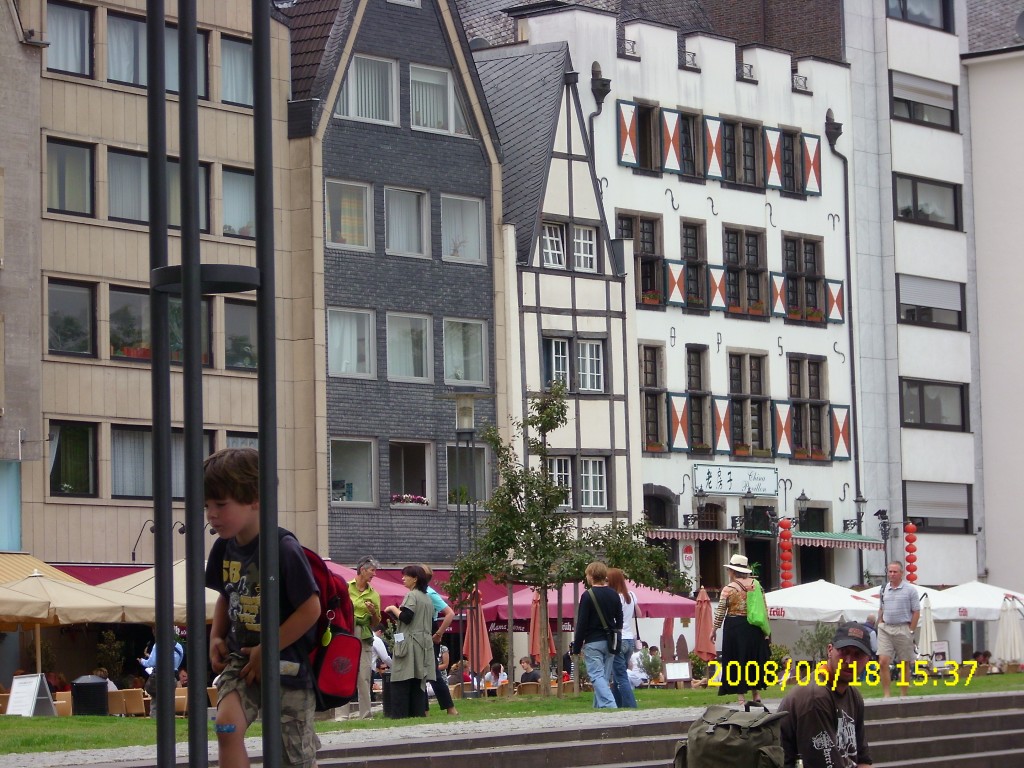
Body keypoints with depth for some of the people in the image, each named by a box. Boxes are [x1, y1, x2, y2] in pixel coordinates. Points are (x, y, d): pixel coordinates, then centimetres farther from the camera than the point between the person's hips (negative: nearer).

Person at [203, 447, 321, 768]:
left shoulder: (284, 548, -20)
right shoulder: (224, 548, 0)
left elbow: (311, 609, -20)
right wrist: (216, 637, 2)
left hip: (285, 662, -5)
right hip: (240, 659, 5)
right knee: (227, 725, -22)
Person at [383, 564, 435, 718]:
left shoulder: (412, 596, -8)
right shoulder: (427, 598, 18)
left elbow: (406, 617, -19)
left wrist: (393, 609, -2)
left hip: (409, 644, -9)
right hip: (424, 644, 9)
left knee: (400, 682, -8)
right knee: (419, 681, 8)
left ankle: (399, 714, -13)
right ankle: (418, 712, 4)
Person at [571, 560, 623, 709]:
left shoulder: (588, 596, -10)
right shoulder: (614, 595, 9)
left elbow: (581, 624, -10)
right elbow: (619, 620, 14)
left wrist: (576, 648, -4)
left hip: (593, 643, -6)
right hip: (610, 643, 6)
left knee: (597, 677, -9)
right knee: (605, 678, 10)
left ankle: (609, 705, -25)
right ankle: (599, 707, 11)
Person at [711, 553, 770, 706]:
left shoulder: (728, 589, -7)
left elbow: (720, 611, -6)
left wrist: (715, 629, 3)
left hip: (734, 626, -3)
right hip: (754, 626, 3)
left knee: (737, 659, 3)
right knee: (755, 658, 13)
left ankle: (741, 696, 2)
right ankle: (757, 694, 13)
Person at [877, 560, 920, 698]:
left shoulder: (910, 589, -3)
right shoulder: (883, 589, 11)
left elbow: (916, 612, -3)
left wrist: (910, 631, -8)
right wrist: (880, 625, 10)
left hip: (903, 629, -3)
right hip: (886, 629, 3)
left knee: (903, 665, 4)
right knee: (883, 662, -9)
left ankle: (903, 696, 11)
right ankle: (886, 694, -5)